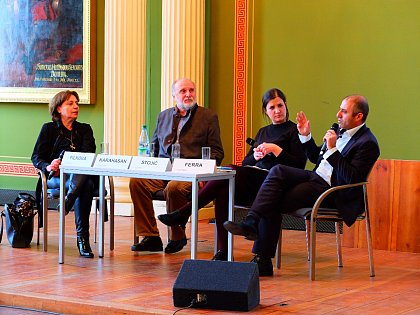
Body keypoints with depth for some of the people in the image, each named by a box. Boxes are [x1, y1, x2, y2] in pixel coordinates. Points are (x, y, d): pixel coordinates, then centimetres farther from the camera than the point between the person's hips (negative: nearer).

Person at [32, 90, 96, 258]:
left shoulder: (85, 129, 23)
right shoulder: (49, 129, 16)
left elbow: (89, 155, 4)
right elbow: (36, 157, 7)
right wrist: (48, 167, -18)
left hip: (82, 174, 2)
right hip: (55, 177, -2)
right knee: (85, 184, -37)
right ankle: (82, 236, -42)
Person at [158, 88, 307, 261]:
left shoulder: (293, 131, 7)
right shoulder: (262, 132, 28)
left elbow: (299, 165, -4)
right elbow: (245, 163, 22)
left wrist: (275, 149, -12)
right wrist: (255, 156, 0)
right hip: (253, 182, 6)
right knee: (223, 191, -28)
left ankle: (184, 213, -25)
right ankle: (222, 251, -30)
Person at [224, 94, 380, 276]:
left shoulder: (368, 143, -11)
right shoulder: (342, 130, 17)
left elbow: (352, 178, -22)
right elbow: (316, 158, 26)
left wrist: (333, 150, -24)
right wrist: (306, 136, 11)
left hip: (330, 190, -8)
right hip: (316, 177, 8)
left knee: (273, 204, -18)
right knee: (278, 171, -18)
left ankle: (263, 260, -12)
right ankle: (251, 223, -26)